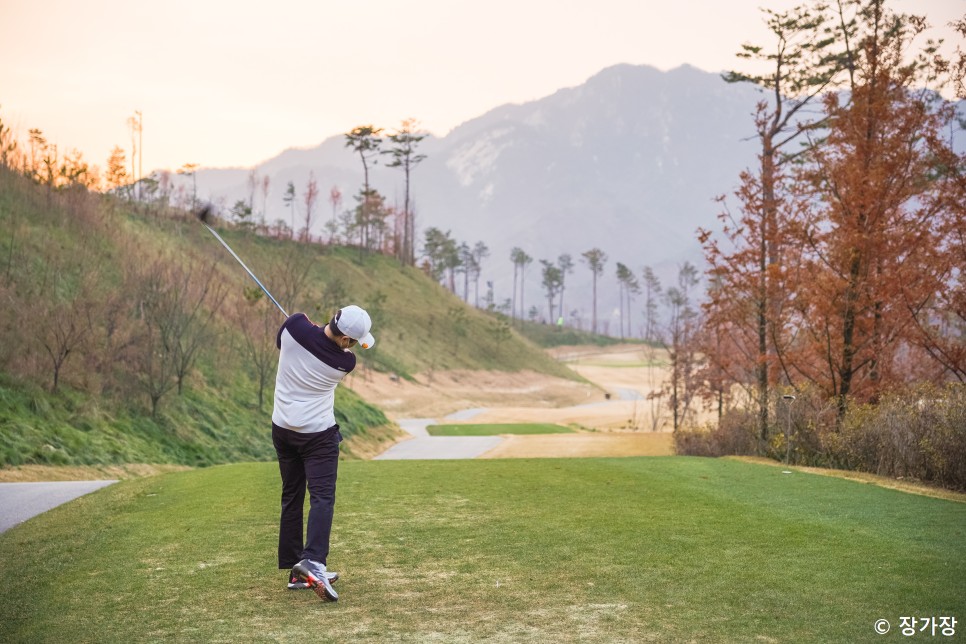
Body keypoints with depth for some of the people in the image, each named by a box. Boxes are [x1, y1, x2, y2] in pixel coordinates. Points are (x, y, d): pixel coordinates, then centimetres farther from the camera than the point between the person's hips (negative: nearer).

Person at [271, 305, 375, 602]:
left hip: (283, 428, 5)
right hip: (318, 433, -5)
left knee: (291, 497, 12)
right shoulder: (345, 362, -17)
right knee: (322, 497, -7)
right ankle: (313, 563, -27)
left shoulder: (295, 326, -14)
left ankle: (295, 570, 14)